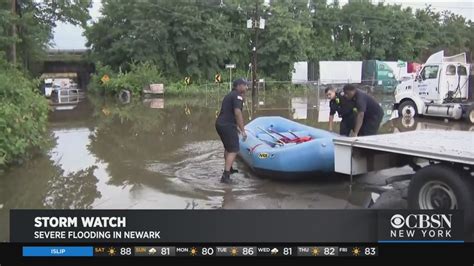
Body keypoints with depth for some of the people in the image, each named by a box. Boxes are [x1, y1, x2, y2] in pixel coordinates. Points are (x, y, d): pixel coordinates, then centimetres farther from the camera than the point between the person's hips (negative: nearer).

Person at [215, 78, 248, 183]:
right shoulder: (237, 96, -10)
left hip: (220, 123, 10)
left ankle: (229, 169, 42)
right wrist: (243, 130, -22)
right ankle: (225, 175, -14)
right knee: (233, 150, -8)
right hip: (227, 126, -10)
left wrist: (236, 127, 37)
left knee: (228, 147, 26)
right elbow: (237, 113, -22)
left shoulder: (229, 95, 20)